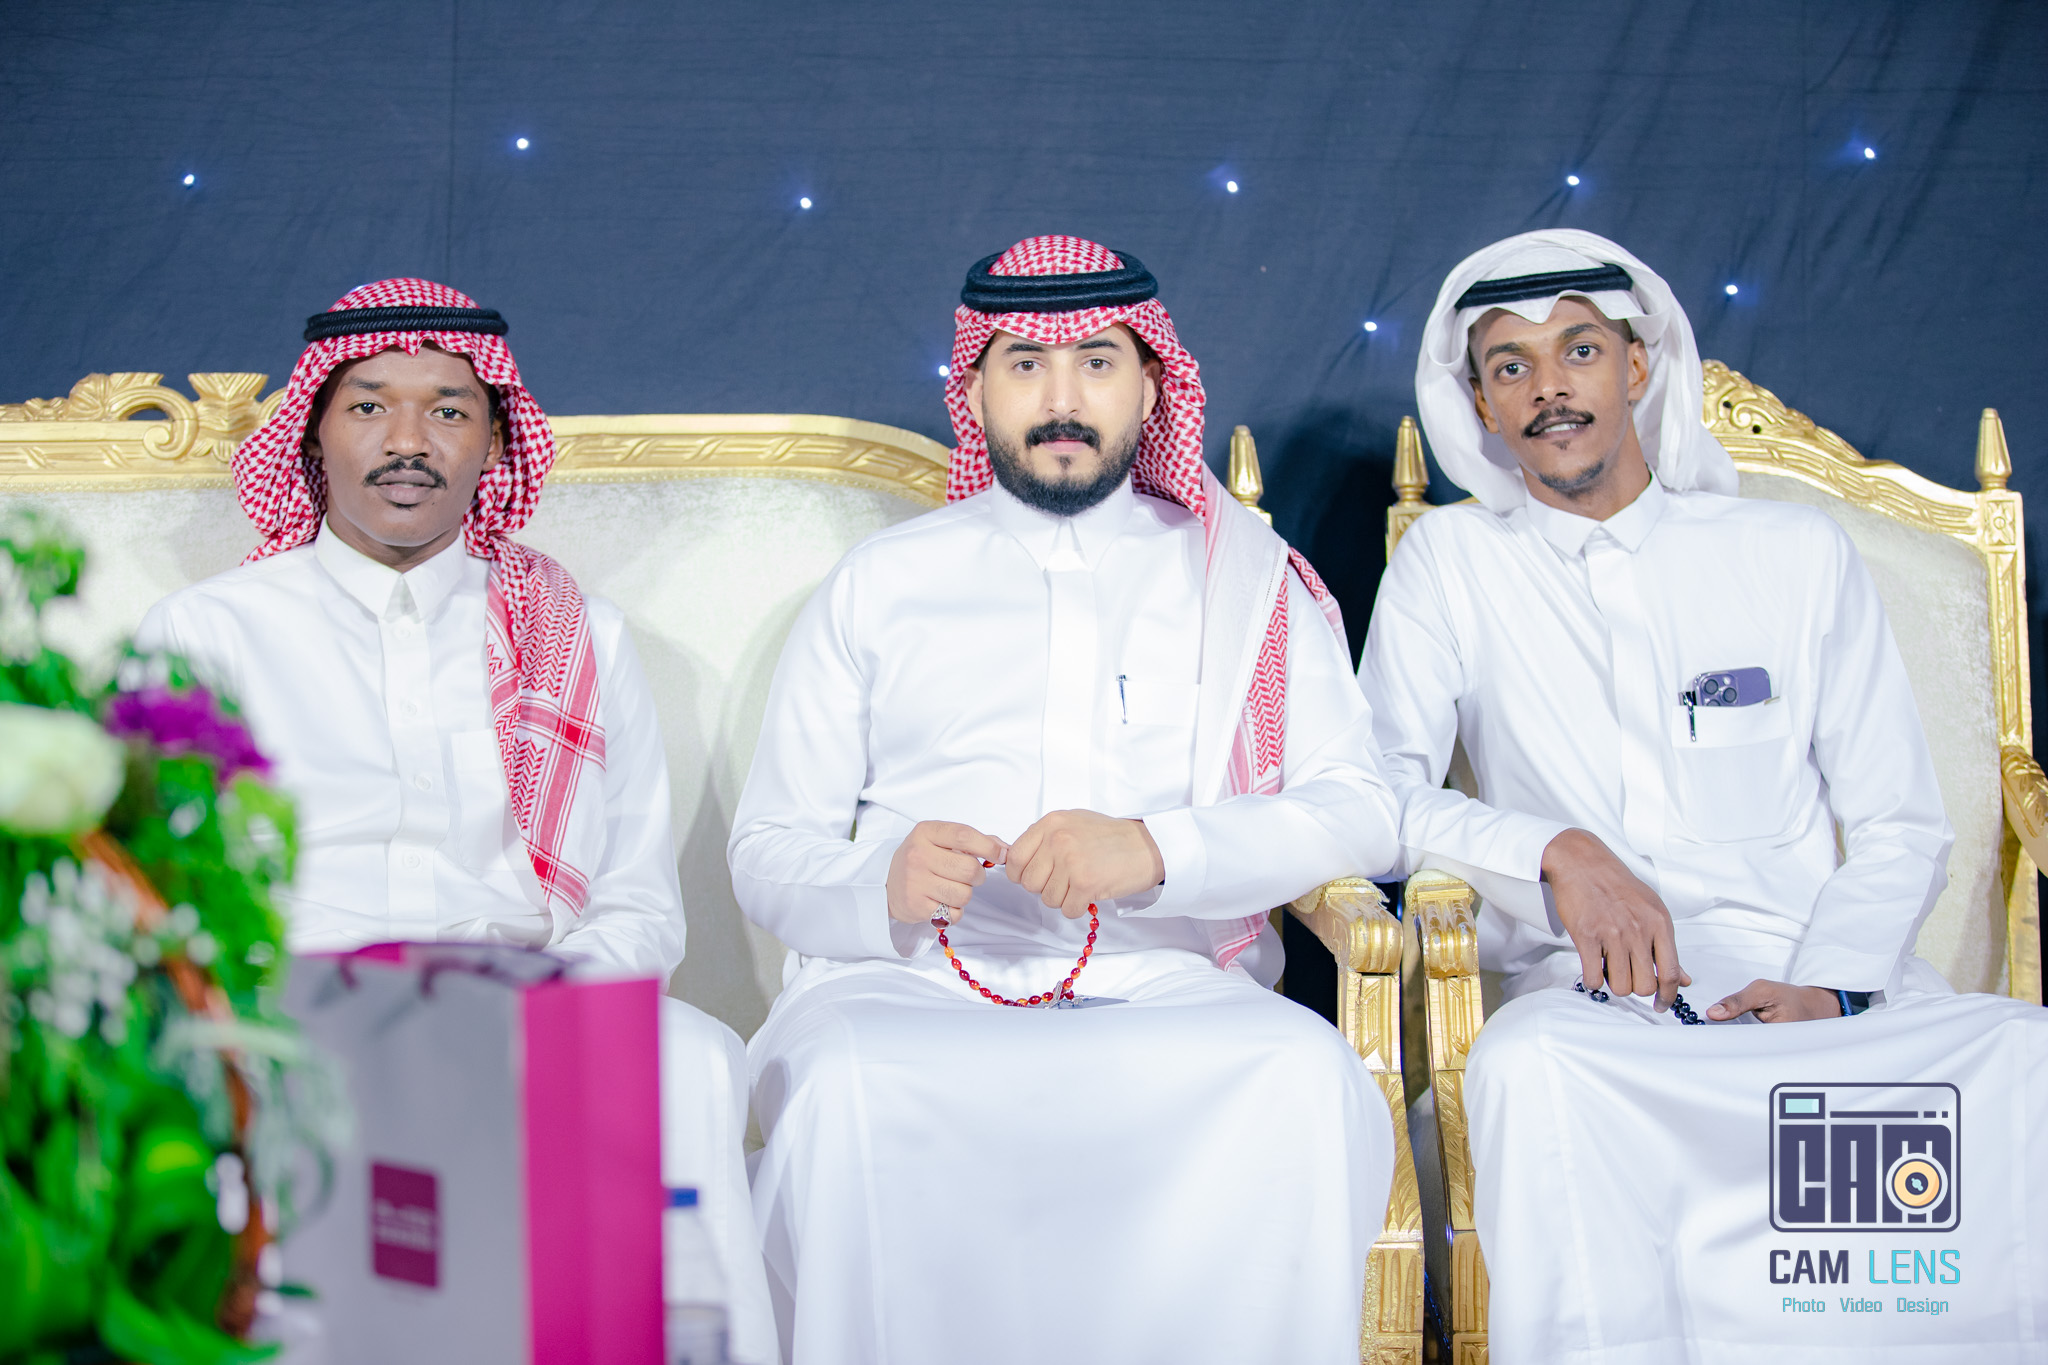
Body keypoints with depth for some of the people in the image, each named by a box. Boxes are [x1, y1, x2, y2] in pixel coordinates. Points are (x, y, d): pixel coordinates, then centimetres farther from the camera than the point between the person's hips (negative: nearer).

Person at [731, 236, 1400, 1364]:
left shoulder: (1248, 578, 18)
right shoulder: (879, 583, 18)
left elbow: (1357, 809, 5)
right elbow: (768, 850, 14)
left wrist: (1158, 848, -14)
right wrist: (882, 887, -11)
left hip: (1167, 995, 0)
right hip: (904, 988, 0)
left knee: (1305, 1075, -33)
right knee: (845, 1080, -35)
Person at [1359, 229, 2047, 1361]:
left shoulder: (1798, 555, 14)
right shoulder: (1448, 564, 11)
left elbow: (1900, 831, 12)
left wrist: (1830, 986, -8)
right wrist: (1556, 850, -13)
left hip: (1817, 985, 1)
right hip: (1591, 992, -1)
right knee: (1534, 1068, -38)